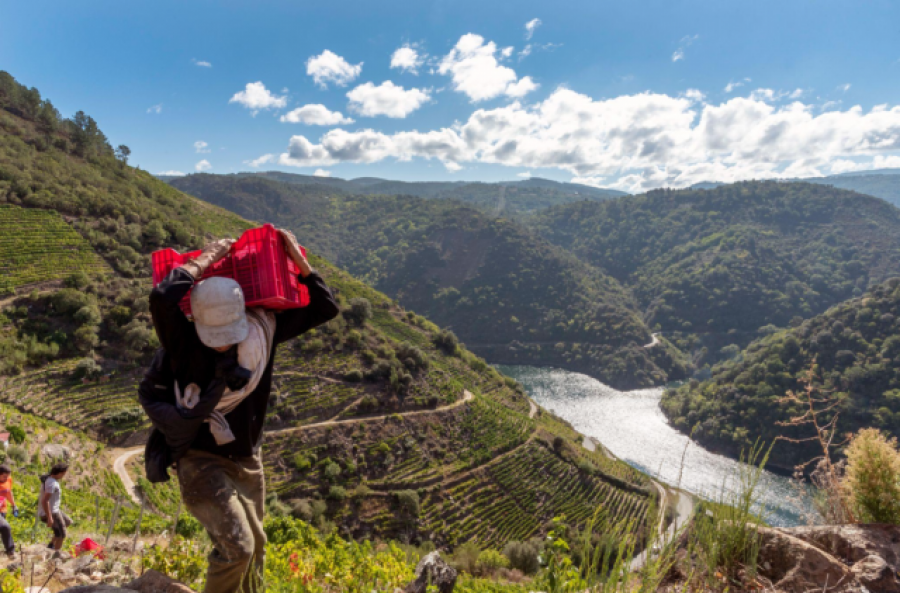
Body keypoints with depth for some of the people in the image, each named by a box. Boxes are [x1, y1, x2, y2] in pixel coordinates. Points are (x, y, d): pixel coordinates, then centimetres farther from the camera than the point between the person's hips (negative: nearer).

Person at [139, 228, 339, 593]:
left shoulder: (262, 329, -10)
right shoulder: (183, 345, -21)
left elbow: (324, 309, -4)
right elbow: (163, 298, -42)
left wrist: (297, 258, -12)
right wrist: (206, 258, -28)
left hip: (247, 461, 5)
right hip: (200, 463, -5)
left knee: (254, 546, 20)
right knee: (236, 547, -18)